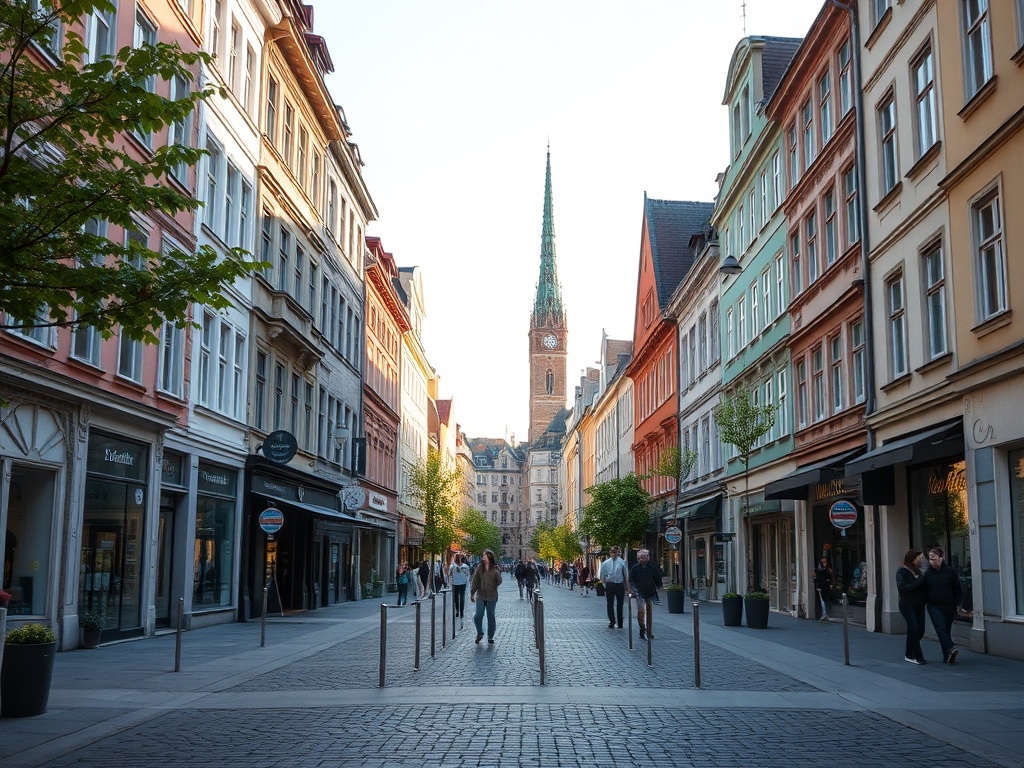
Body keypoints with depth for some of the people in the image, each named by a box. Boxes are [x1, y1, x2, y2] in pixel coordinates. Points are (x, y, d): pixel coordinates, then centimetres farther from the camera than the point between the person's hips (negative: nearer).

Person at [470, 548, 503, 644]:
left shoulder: (495, 569, -3)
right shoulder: (480, 567, 0)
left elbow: (499, 582, -6)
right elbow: (475, 581, 4)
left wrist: (497, 573, -21)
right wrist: (472, 593, 3)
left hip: (491, 597, -1)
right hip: (481, 596, 1)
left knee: (491, 616, 6)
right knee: (478, 616, -4)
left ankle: (490, 636, 20)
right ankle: (479, 633, 20)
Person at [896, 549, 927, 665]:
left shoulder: (918, 571, 14)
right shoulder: (902, 571, -5)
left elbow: (923, 587, 10)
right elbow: (901, 588, -16)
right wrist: (917, 583, -18)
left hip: (919, 605, 6)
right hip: (907, 604, -6)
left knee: (920, 630, 3)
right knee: (914, 629, -15)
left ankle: (909, 654, 19)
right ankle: (918, 657, -9)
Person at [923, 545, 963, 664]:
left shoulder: (950, 572, 0)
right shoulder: (927, 573, 4)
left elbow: (958, 590, 3)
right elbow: (924, 591, 7)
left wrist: (957, 604, -2)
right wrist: (923, 604, 3)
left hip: (948, 606, 0)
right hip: (934, 606, 0)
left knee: (946, 630, 6)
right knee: (940, 628, -17)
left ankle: (947, 656, 8)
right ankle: (950, 649, -26)